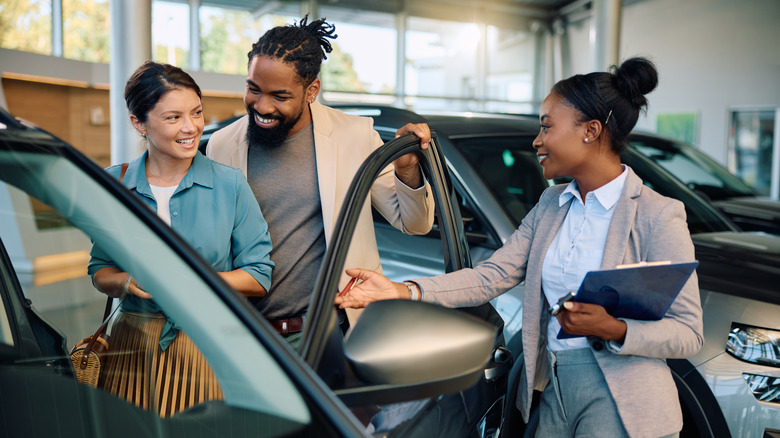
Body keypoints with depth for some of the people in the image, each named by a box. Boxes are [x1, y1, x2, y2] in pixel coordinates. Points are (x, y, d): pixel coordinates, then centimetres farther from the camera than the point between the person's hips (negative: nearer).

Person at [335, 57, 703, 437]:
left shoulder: (659, 215, -11)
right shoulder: (550, 204, 8)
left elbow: (688, 333, -12)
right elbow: (492, 276, -1)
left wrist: (615, 329, -28)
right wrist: (405, 291, -12)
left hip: (621, 405, -5)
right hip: (553, 392, 6)